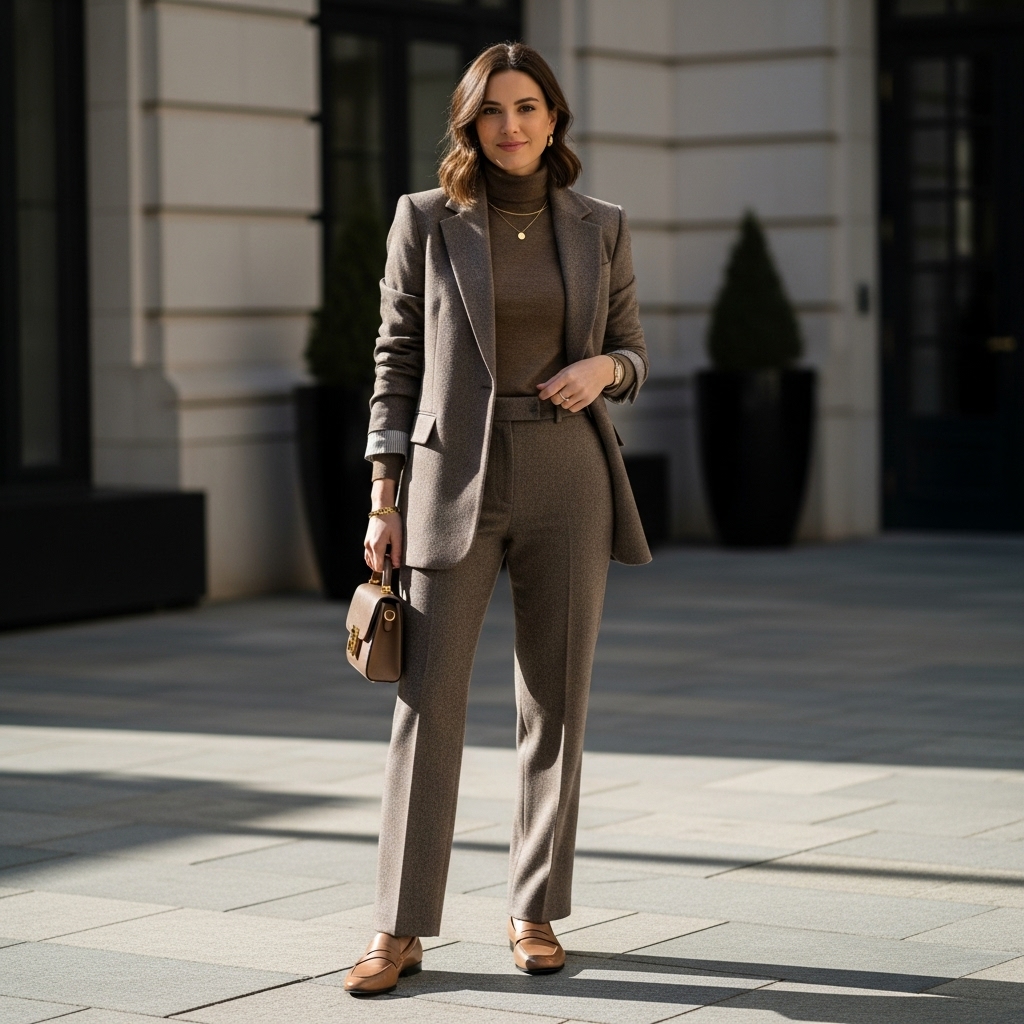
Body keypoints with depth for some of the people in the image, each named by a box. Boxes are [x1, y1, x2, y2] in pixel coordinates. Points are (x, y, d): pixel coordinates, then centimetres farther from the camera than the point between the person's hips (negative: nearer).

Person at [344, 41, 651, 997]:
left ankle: (535, 911, 16)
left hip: (567, 479, 2)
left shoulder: (599, 227, 6)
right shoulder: (425, 220, 1)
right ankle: (399, 928, 0)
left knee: (556, 701, 4)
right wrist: (383, 501, -2)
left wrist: (602, 368, -11)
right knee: (427, 701, -5)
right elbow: (397, 361, 3)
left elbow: (631, 351, 14)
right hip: (454, 480, -2)